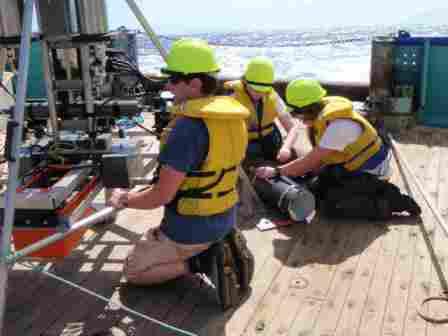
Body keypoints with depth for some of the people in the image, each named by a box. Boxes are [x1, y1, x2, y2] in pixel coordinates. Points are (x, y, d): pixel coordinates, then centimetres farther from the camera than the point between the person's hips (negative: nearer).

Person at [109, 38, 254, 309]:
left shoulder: (187, 127, -27)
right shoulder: (234, 117, -1)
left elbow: (162, 196, -24)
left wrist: (125, 200, -4)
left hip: (190, 230, -7)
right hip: (224, 220, 8)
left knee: (133, 270, 15)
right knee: (153, 238, 33)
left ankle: (202, 263, -3)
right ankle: (221, 248, 10)